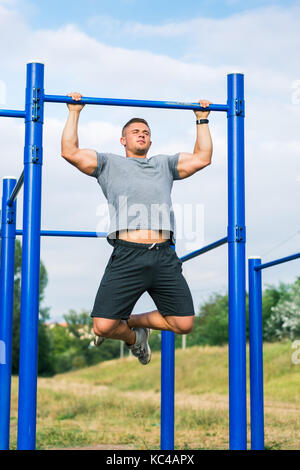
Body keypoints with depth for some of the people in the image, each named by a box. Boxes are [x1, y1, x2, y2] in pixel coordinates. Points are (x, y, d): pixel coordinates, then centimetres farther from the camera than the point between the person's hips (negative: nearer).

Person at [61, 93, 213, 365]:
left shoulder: (165, 164, 29)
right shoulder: (110, 164, 21)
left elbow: (202, 157, 28)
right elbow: (70, 151, 13)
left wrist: (202, 120, 33)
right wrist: (74, 112, 18)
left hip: (165, 258, 3)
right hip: (127, 256, -3)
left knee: (184, 324, -1)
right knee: (103, 327, -13)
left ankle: (133, 321, 27)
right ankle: (133, 337, 24)